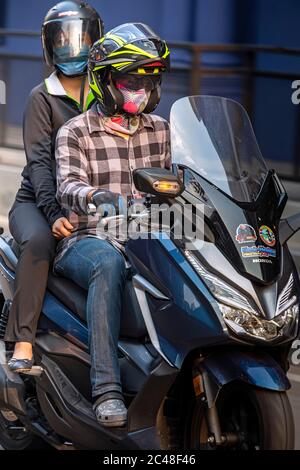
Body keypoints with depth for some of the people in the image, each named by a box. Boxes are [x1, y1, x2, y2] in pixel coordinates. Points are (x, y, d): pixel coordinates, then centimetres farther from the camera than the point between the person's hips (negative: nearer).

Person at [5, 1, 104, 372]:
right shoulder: (42, 98, 2)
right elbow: (39, 161, -9)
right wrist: (54, 214, -25)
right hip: (38, 201, -3)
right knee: (38, 242, -35)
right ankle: (23, 342, -34)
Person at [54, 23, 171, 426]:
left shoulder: (160, 131, 18)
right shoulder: (75, 133, 3)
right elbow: (67, 186, -14)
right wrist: (93, 195, -37)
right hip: (87, 239, -4)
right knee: (109, 264, -40)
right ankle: (106, 388, -45)